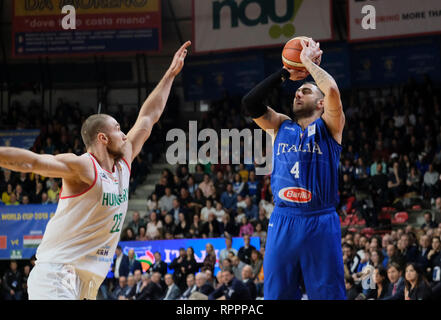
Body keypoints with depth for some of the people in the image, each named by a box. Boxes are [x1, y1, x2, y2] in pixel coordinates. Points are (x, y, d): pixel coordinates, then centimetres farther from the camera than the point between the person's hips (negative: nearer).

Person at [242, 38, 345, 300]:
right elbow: (250, 102, 3)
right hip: (283, 221, 4)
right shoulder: (281, 126, 16)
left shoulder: (328, 127, 5)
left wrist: (309, 61, 0)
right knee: (277, 295, 4)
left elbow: (332, 90, -14)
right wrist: (286, 74, 5)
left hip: (320, 222, -4)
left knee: (327, 294, -2)